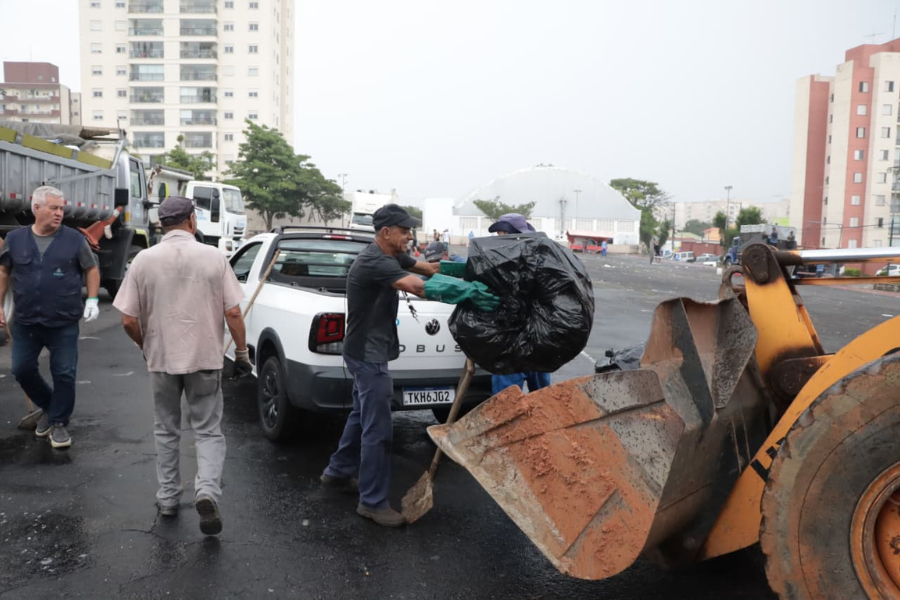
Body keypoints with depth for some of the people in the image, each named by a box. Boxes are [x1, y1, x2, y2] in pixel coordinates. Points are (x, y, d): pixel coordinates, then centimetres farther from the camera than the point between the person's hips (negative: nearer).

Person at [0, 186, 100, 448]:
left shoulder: (74, 239, -4)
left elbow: (91, 269, 4)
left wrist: (92, 300, -6)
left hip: (64, 323, -2)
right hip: (25, 322, 3)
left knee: (64, 373, 1)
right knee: (22, 369, 9)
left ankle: (59, 422, 18)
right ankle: (49, 407, 33)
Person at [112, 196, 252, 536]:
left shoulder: (144, 260, -4)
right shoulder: (213, 257, -7)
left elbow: (128, 320, -3)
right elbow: (233, 312, -8)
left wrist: (146, 347, 15)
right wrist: (242, 351, 4)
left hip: (162, 359, 1)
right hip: (205, 358, -1)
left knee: (166, 431, 19)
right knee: (208, 431, 9)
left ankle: (168, 499, 25)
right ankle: (207, 491, -11)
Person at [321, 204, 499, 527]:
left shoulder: (391, 256, 8)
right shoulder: (374, 262, -24)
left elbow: (425, 268, 6)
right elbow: (418, 287, -37)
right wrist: (466, 293, -40)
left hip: (368, 353, 11)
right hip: (368, 355, -11)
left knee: (362, 415, 23)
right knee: (378, 429, -5)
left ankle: (338, 472, 39)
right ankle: (372, 502, 6)